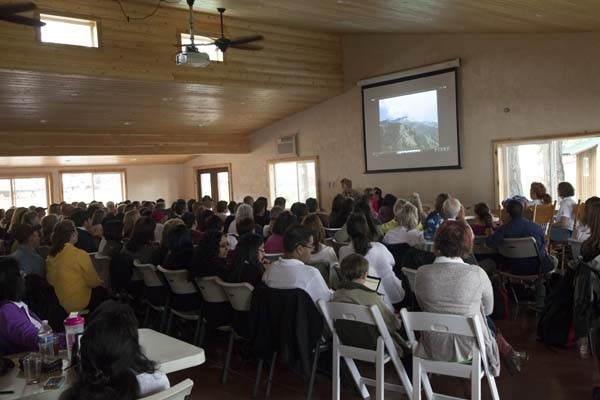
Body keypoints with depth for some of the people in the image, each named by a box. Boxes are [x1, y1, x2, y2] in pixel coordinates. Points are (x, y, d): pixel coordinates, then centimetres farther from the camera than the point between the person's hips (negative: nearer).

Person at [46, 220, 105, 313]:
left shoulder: (50, 256, -4)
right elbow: (93, 282, -16)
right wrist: (100, 282, 7)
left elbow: (50, 281, 8)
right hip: (80, 304, -6)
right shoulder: (80, 255, -22)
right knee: (103, 290, 17)